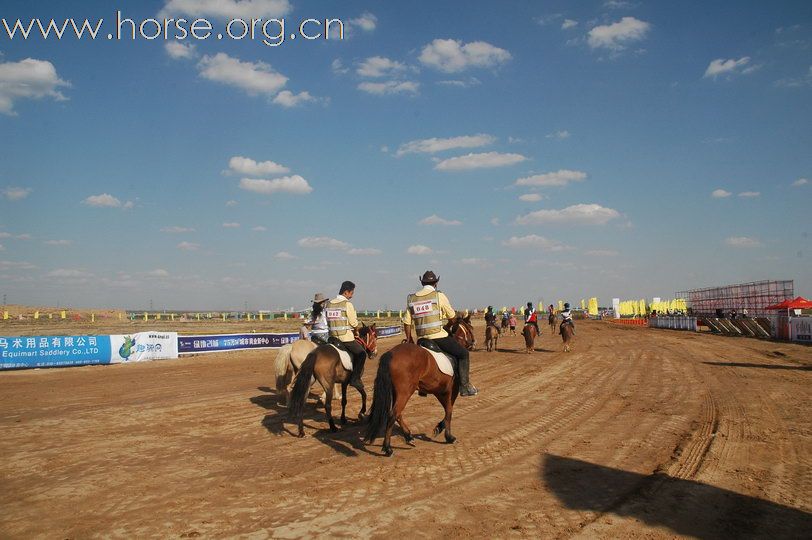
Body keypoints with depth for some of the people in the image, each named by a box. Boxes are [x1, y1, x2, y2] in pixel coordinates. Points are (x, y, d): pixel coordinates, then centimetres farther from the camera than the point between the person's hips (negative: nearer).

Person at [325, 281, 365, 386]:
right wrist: (356, 331, 10)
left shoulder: (329, 304, 8)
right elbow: (354, 323, -10)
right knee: (362, 354, 5)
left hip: (332, 337, 7)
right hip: (346, 337, -7)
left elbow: (327, 321, 12)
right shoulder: (347, 304, -12)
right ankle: (355, 379, -2)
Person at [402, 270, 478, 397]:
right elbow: (452, 316, 3)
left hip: (421, 339, 6)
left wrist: (409, 339, 20)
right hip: (439, 336, -5)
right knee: (463, 353, 5)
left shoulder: (411, 299, 10)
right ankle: (465, 386, -1)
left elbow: (406, 322, 11)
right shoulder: (439, 296, -3)